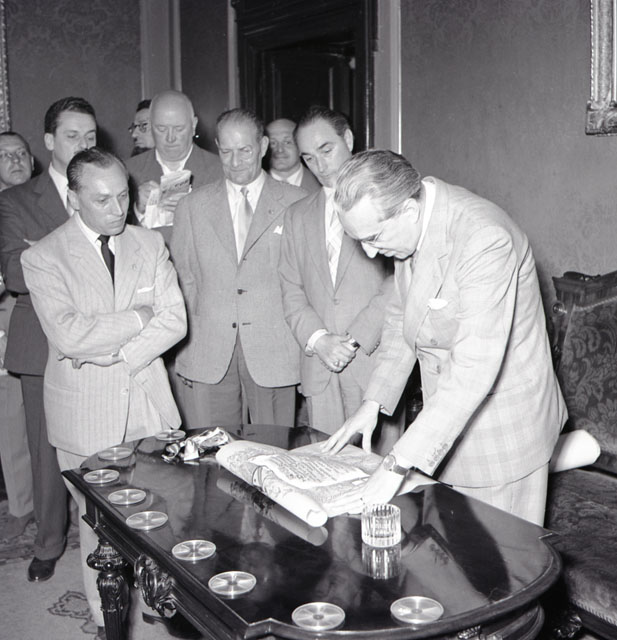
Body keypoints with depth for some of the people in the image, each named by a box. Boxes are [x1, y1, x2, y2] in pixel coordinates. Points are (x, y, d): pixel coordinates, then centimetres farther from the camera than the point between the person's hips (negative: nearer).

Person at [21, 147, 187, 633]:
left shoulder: (150, 244, 6)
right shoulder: (43, 258, -5)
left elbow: (175, 321, -1)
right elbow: (69, 336, -18)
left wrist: (117, 355, -12)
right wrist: (139, 316, -11)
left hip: (150, 408, 3)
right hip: (88, 416, -3)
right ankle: (107, 620, 25)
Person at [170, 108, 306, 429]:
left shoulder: (296, 203, 5)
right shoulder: (192, 206, 11)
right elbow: (183, 279, 11)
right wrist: (185, 345, 5)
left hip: (273, 352, -1)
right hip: (206, 355, 2)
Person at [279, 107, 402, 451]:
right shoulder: (298, 215, 17)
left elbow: (402, 280, -8)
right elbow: (292, 291, 12)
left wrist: (358, 340, -13)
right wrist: (318, 339, -5)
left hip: (375, 362, -4)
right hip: (319, 370, 4)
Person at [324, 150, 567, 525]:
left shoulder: (484, 240, -29)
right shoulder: (411, 227, -3)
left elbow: (474, 370, -33)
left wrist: (398, 464, -33)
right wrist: (373, 403, 2)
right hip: (449, 418, 7)